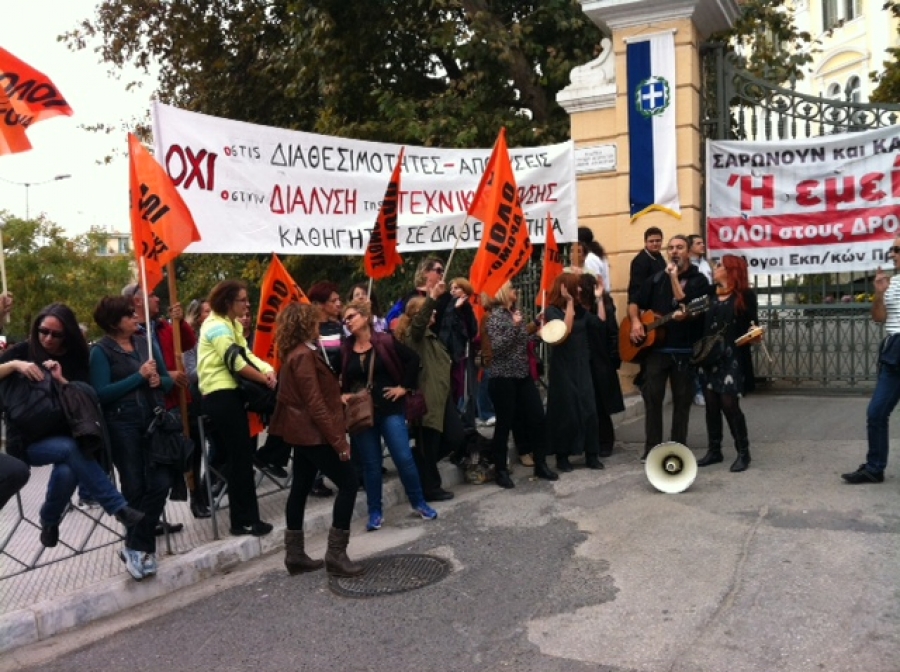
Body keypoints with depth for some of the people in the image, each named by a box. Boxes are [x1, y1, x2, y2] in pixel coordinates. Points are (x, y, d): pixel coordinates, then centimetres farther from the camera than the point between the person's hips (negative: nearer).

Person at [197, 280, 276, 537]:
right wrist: (265, 379, -10)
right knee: (239, 458, -5)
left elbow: (247, 355, 6)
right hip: (221, 396, -10)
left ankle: (242, 517, 21)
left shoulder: (233, 325, 17)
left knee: (237, 457, 13)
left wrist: (268, 370, -12)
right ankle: (245, 519, 4)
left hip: (228, 393, 10)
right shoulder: (217, 327, -14)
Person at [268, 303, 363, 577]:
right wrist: (338, 439, -22)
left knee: (300, 488, 13)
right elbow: (315, 403, -23)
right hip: (314, 433, -10)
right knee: (348, 482, -6)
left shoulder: (294, 353, 12)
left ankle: (295, 554, 20)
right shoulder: (304, 355, -19)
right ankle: (336, 554, -4)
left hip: (302, 432, 10)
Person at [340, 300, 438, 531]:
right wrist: (341, 395, -3)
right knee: (370, 463, 7)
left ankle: (419, 503, 16)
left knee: (404, 458, -3)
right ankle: (375, 512, 17)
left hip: (390, 409, -2)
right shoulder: (345, 349, 1)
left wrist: (404, 387, -5)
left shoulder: (385, 341, -7)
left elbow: (413, 359, -4)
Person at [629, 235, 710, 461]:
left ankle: (678, 448, 16)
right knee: (652, 397, 0)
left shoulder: (699, 280, 0)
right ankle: (652, 448, 7)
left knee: (682, 400, 5)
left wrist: (674, 278, -14)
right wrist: (635, 321, -6)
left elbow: (686, 307, -15)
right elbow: (634, 302, 13)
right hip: (655, 347, 2)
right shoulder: (657, 278, 11)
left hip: (685, 350, -2)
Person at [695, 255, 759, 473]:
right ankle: (714, 450, 17)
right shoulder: (710, 293, 13)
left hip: (732, 357, -5)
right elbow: (702, 322, 10)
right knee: (711, 403, 7)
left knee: (729, 403, -9)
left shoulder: (745, 295, -2)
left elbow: (751, 324, -4)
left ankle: (743, 452, 4)